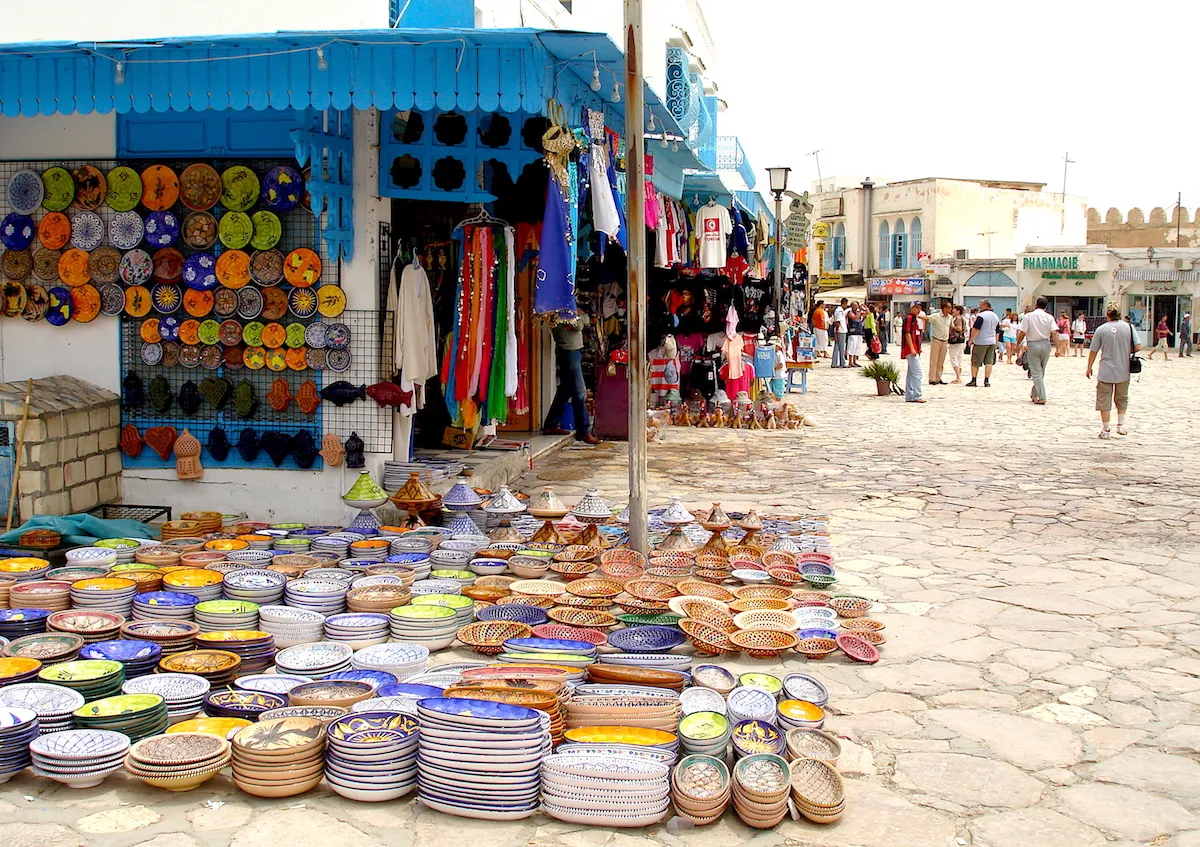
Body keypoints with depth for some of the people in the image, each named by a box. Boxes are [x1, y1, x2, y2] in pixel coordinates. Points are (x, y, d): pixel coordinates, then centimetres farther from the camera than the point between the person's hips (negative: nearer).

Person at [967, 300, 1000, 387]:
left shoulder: (981, 316, -13)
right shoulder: (995, 317, 11)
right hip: (991, 342, 6)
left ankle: (974, 381, 7)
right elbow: (997, 331, 17)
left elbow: (975, 329, -18)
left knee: (975, 363, 4)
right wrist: (996, 343, 23)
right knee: (989, 362, 5)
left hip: (980, 342, -6)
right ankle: (987, 381, 1)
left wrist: (971, 340, -9)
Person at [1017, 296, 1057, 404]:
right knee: (1041, 371, 18)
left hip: (1033, 345, -3)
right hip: (1046, 345, 3)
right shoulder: (1049, 317, 1)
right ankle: (1034, 394, 27)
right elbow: (1054, 332, -8)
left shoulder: (1028, 316, -4)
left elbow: (1022, 333, -9)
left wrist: (1017, 344, 3)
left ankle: (1041, 398, -7)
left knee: (1036, 372, 0)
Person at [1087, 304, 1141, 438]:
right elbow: (1138, 347, -7)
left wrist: (1089, 368, 10)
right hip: (1123, 372, 2)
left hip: (1106, 372, -2)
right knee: (1122, 399, 22)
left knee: (1104, 401, 6)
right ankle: (1121, 425, 19)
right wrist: (1127, 352, 13)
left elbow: (1093, 351, -3)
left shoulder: (1101, 329, -7)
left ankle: (1106, 431, 7)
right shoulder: (1128, 327, -3)